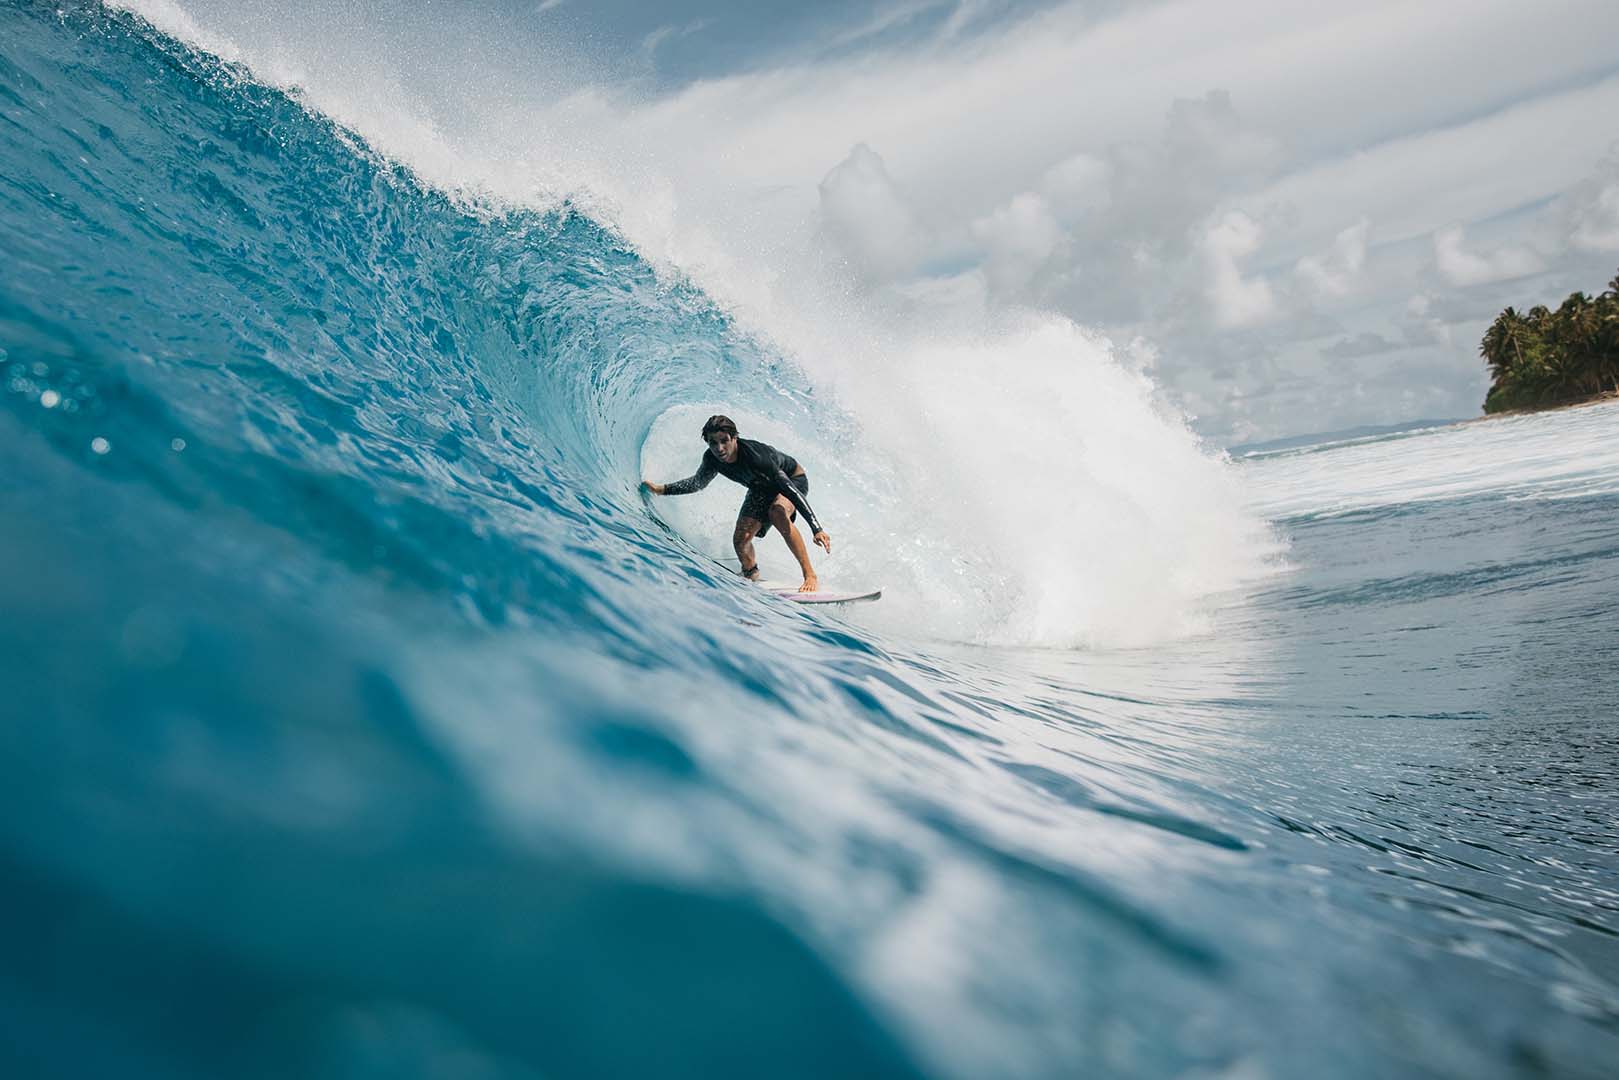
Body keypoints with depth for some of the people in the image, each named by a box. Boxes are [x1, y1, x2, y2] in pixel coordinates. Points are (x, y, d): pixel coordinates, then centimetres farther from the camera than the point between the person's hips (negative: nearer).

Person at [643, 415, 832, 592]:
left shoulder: (755, 455, -40)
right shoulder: (712, 459, -22)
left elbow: (790, 489, -41)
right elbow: (698, 483, -1)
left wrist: (816, 529, -46)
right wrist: (661, 489, -11)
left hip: (794, 479, -6)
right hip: (761, 488, 6)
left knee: (777, 512, -37)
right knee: (740, 539, -6)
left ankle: (810, 576, -31)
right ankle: (752, 578, 25)